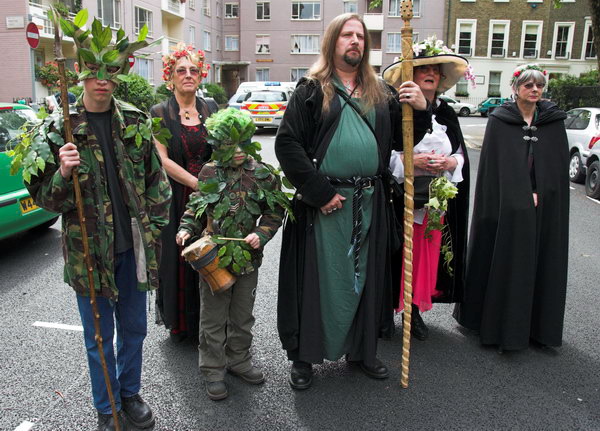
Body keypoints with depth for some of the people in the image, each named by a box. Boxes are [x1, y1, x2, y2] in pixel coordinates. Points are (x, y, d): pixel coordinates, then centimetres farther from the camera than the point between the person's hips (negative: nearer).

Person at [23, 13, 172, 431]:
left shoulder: (135, 121, 1)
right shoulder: (58, 129, -7)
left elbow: (156, 178, 9)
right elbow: (42, 196, -5)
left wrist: (154, 227, 4)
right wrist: (63, 174, -25)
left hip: (133, 247, 3)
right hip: (88, 250, -2)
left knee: (134, 328, 17)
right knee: (99, 337, 12)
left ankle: (131, 394, 41)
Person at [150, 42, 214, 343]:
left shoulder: (210, 110, 8)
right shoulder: (160, 113, -1)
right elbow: (162, 160, -8)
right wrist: (198, 183, -17)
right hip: (175, 199, -2)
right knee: (178, 258, 5)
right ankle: (179, 324, 23)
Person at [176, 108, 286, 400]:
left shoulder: (262, 174, -5)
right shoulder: (209, 173, -4)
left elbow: (275, 211, 2)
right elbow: (195, 207, 9)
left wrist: (261, 234, -13)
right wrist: (186, 228, -7)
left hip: (247, 256, 1)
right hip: (213, 256, -1)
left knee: (243, 315, 17)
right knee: (213, 318, 9)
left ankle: (239, 360, 37)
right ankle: (213, 370, 24)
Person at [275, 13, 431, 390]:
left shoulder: (380, 93, 12)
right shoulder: (312, 90, -1)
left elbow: (401, 140, 12)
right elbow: (287, 144, -8)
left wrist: (420, 110, -7)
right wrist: (320, 191, -13)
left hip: (369, 202, 4)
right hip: (323, 202, -4)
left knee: (364, 275, 13)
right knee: (317, 276, 4)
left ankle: (361, 349, 31)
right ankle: (304, 356, 20)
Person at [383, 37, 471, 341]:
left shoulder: (447, 116, 12)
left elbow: (461, 155, 15)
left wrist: (450, 162, -7)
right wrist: (410, 160, -19)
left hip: (436, 198, 5)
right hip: (401, 195, -5)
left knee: (427, 252, 8)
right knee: (397, 252, -2)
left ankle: (415, 309, 22)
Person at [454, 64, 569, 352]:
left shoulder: (553, 120, 8)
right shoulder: (499, 120, -1)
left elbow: (559, 164, 5)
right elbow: (495, 164, -6)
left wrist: (538, 194, -7)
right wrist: (521, 195, -11)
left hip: (544, 208, 3)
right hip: (506, 206, -3)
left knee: (540, 261, 7)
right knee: (504, 261, 1)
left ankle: (537, 325, 20)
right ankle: (499, 323, 13)